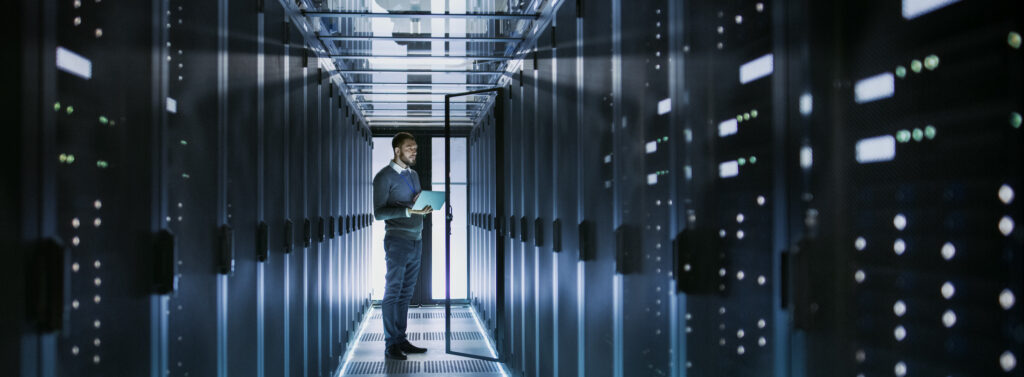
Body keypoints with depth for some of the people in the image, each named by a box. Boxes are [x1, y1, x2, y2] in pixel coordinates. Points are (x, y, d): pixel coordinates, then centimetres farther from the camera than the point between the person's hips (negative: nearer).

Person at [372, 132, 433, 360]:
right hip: (397, 241, -7)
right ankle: (391, 345, 1)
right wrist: (409, 210, -21)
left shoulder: (413, 174, 16)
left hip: (416, 240, 7)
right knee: (393, 294, -3)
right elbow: (379, 213, -13)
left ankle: (401, 340, 15)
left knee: (406, 294, 9)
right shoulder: (384, 176, -7)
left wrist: (425, 206, 0)